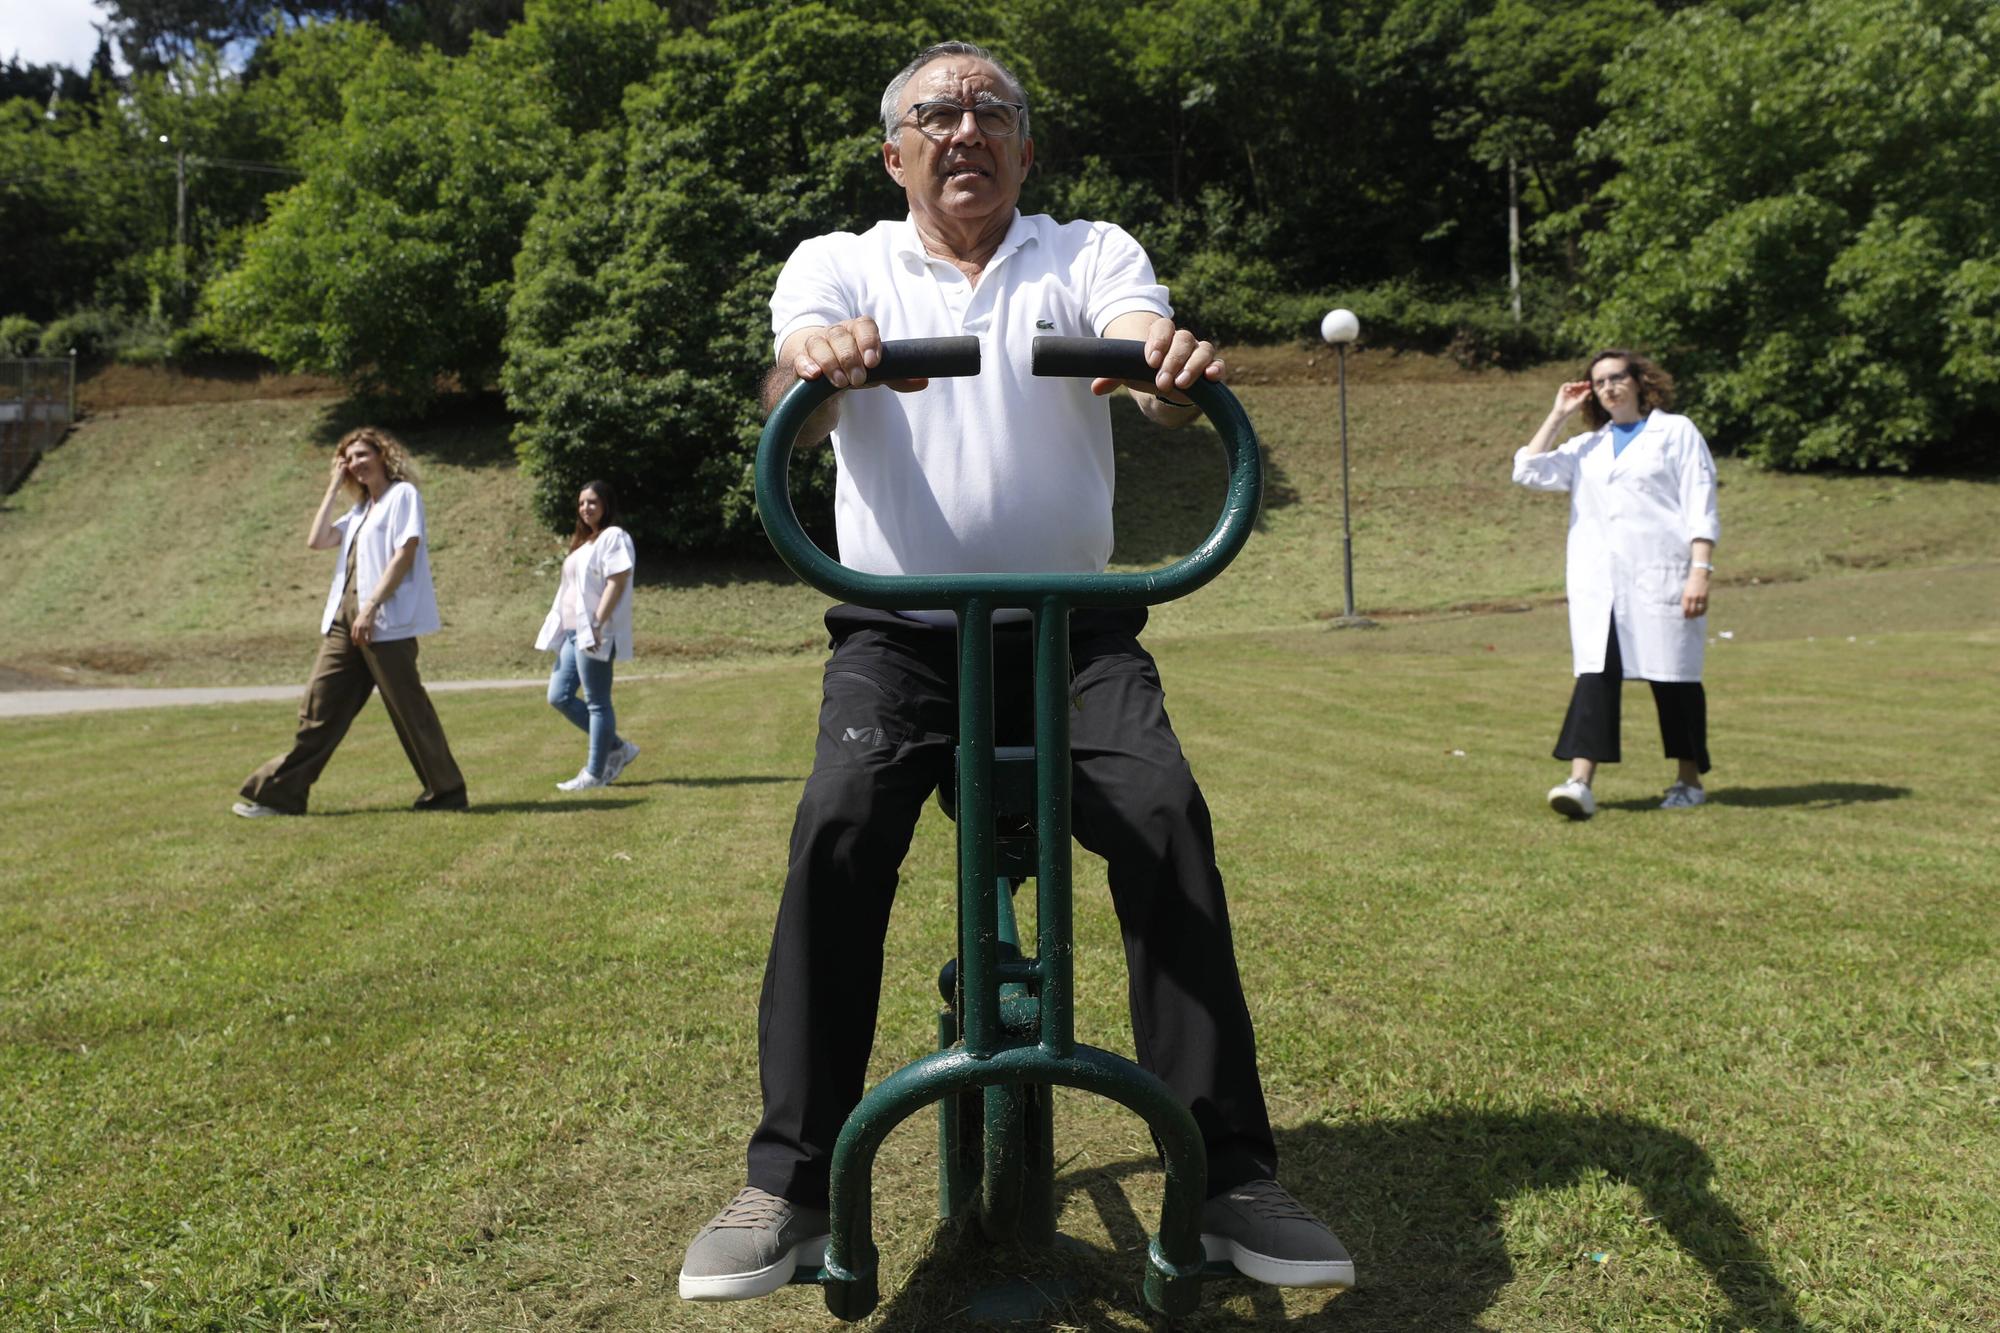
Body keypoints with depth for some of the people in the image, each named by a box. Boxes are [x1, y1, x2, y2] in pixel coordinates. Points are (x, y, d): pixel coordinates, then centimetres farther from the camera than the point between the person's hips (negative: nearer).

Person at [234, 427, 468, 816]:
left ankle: (447, 791, 6)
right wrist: (334, 487, 15)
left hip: (386, 621, -8)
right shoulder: (361, 509, 22)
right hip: (344, 619, 8)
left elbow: (405, 554, -12)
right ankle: (279, 793, 11)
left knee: (408, 707, -4)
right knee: (319, 708, 8)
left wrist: (371, 607, -18)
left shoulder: (403, 494, -2)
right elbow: (317, 540, 13)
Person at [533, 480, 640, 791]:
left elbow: (616, 583, -17)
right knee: (559, 697, 8)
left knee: (597, 703, -3)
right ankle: (617, 748, 17)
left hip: (595, 633, -10)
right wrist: (556, 627, 17)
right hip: (573, 631, 10)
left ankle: (594, 773, 5)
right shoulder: (584, 541, 21)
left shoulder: (613, 537, -7)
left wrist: (596, 625, -23)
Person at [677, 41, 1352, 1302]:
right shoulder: (841, 264, 11)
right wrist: (814, 362, -35)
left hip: (1072, 623, 0)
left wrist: (1177, 369, -35)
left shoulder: (1090, 252, 11)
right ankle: (793, 1186, -11)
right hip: (899, 630, 0)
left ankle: (1231, 1178, -10)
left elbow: (1153, 361, -10)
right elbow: (794, 405, -10)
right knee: (840, 828, -24)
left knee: (1167, 817, -22)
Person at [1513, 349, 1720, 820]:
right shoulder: (1586, 447, 20)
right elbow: (1529, 472, 8)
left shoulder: (1676, 432, 7)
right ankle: (1580, 782, -14)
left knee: (1674, 677, 3)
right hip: (1597, 584, 3)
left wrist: (1700, 571, -10)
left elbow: (1701, 508, 0)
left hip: (1660, 579, -3)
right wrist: (1558, 415, 10)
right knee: (1594, 676, -7)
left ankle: (1689, 781, 16)